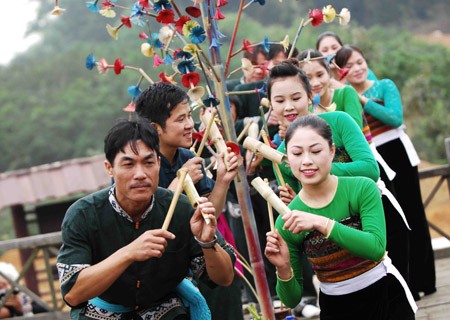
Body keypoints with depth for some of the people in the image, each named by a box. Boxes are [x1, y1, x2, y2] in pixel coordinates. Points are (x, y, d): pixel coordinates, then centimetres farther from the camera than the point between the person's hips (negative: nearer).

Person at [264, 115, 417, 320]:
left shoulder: (362, 188, -14)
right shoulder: (287, 221, -11)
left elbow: (376, 248, -28)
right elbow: (291, 300, -6)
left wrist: (321, 223, -34)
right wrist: (283, 269, -27)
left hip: (385, 297, -1)